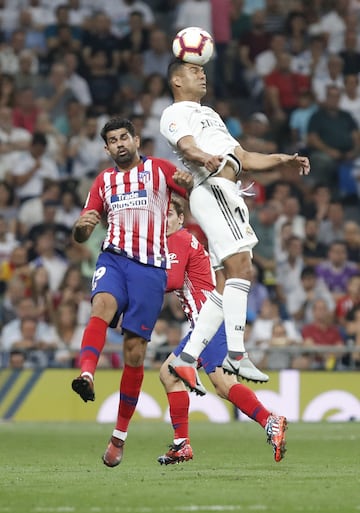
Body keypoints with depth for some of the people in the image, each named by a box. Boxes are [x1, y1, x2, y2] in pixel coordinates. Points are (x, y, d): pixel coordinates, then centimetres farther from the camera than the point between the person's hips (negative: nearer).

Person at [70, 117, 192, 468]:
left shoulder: (160, 170, 8)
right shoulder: (103, 181, 17)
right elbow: (81, 236, 17)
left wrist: (190, 181, -17)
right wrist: (82, 225, -8)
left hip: (150, 267, -2)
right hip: (114, 258, 2)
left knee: (134, 350, -4)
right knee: (102, 306, -33)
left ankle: (120, 434, 6)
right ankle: (86, 376, -55)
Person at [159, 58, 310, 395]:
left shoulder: (208, 114, 35)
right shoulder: (175, 113, 6)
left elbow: (243, 158, 33)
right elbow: (187, 146, -15)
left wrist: (283, 160, 21)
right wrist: (206, 158, -37)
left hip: (228, 197, 10)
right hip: (212, 189, -10)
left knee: (230, 282, 3)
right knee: (240, 267, -22)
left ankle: (187, 358, 3)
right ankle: (235, 353, -28)